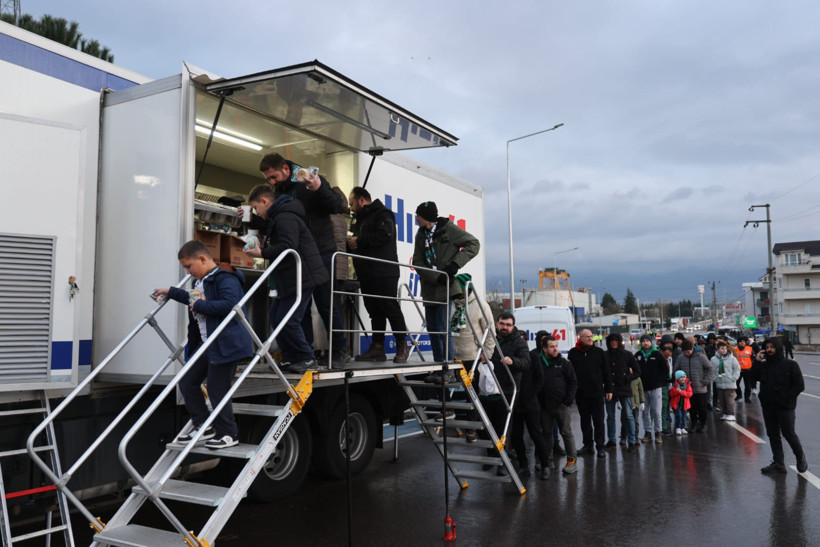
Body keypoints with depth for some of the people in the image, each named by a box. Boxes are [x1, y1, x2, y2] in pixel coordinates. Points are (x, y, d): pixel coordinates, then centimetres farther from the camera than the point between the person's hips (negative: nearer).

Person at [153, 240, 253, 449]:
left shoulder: (225, 279, -15)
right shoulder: (201, 282, 15)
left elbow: (229, 304, -32)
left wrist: (200, 305, -22)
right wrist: (171, 292, 40)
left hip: (226, 344, -10)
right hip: (205, 344, 10)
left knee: (217, 390, -4)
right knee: (187, 383, 11)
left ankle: (228, 434, 13)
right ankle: (203, 427, 22)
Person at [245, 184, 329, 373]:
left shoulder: (285, 217, -16)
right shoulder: (276, 218, 19)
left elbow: (288, 246, -27)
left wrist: (262, 253, -17)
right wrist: (265, 244, 7)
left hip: (302, 277, -11)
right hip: (290, 279, 11)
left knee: (288, 320, -11)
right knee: (276, 316, 13)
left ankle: (307, 359, 2)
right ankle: (290, 359, 18)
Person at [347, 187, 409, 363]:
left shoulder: (382, 214, -3)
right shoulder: (360, 220, 26)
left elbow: (386, 235, -20)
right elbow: (357, 245, 29)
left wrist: (359, 241, -14)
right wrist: (351, 243, 7)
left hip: (384, 273, -9)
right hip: (367, 274, 9)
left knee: (391, 309, -5)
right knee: (375, 311, 6)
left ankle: (402, 346, 2)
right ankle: (377, 347, 7)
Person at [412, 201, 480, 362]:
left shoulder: (449, 229, -5)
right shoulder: (421, 235, 10)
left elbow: (474, 244, -6)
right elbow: (417, 263, 2)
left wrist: (455, 264, -16)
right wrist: (437, 278, -13)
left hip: (445, 288, -6)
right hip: (429, 288, 6)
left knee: (442, 327, -11)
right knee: (432, 328, 8)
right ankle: (438, 364, 18)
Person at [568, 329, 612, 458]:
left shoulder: (599, 352, 2)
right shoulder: (573, 353, 2)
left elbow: (606, 372, 5)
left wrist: (609, 389, 3)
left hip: (597, 392, -1)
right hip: (580, 393, 1)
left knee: (598, 421, 2)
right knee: (585, 420, 11)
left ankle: (600, 447, 9)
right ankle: (588, 445, 21)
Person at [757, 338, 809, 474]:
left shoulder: (790, 365, -5)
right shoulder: (764, 365, 9)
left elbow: (799, 385, -7)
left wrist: (785, 398, -14)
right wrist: (757, 362, -6)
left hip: (785, 407, -5)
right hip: (768, 407, 5)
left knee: (789, 434, -1)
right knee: (773, 435, 9)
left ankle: (801, 458, 23)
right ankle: (778, 464, 17)